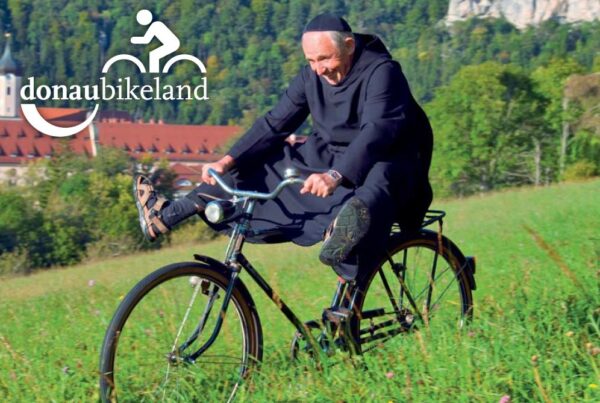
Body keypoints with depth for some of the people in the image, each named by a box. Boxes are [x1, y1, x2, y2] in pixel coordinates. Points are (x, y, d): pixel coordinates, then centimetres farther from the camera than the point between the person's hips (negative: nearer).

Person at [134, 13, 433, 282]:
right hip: (327, 159, 7)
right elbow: (275, 123, 0)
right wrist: (227, 161, -13)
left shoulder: (381, 72, -21)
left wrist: (335, 176, -51)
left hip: (384, 163, -7)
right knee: (252, 168, 3)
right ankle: (165, 216, 7)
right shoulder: (312, 76, -1)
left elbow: (377, 130, -36)